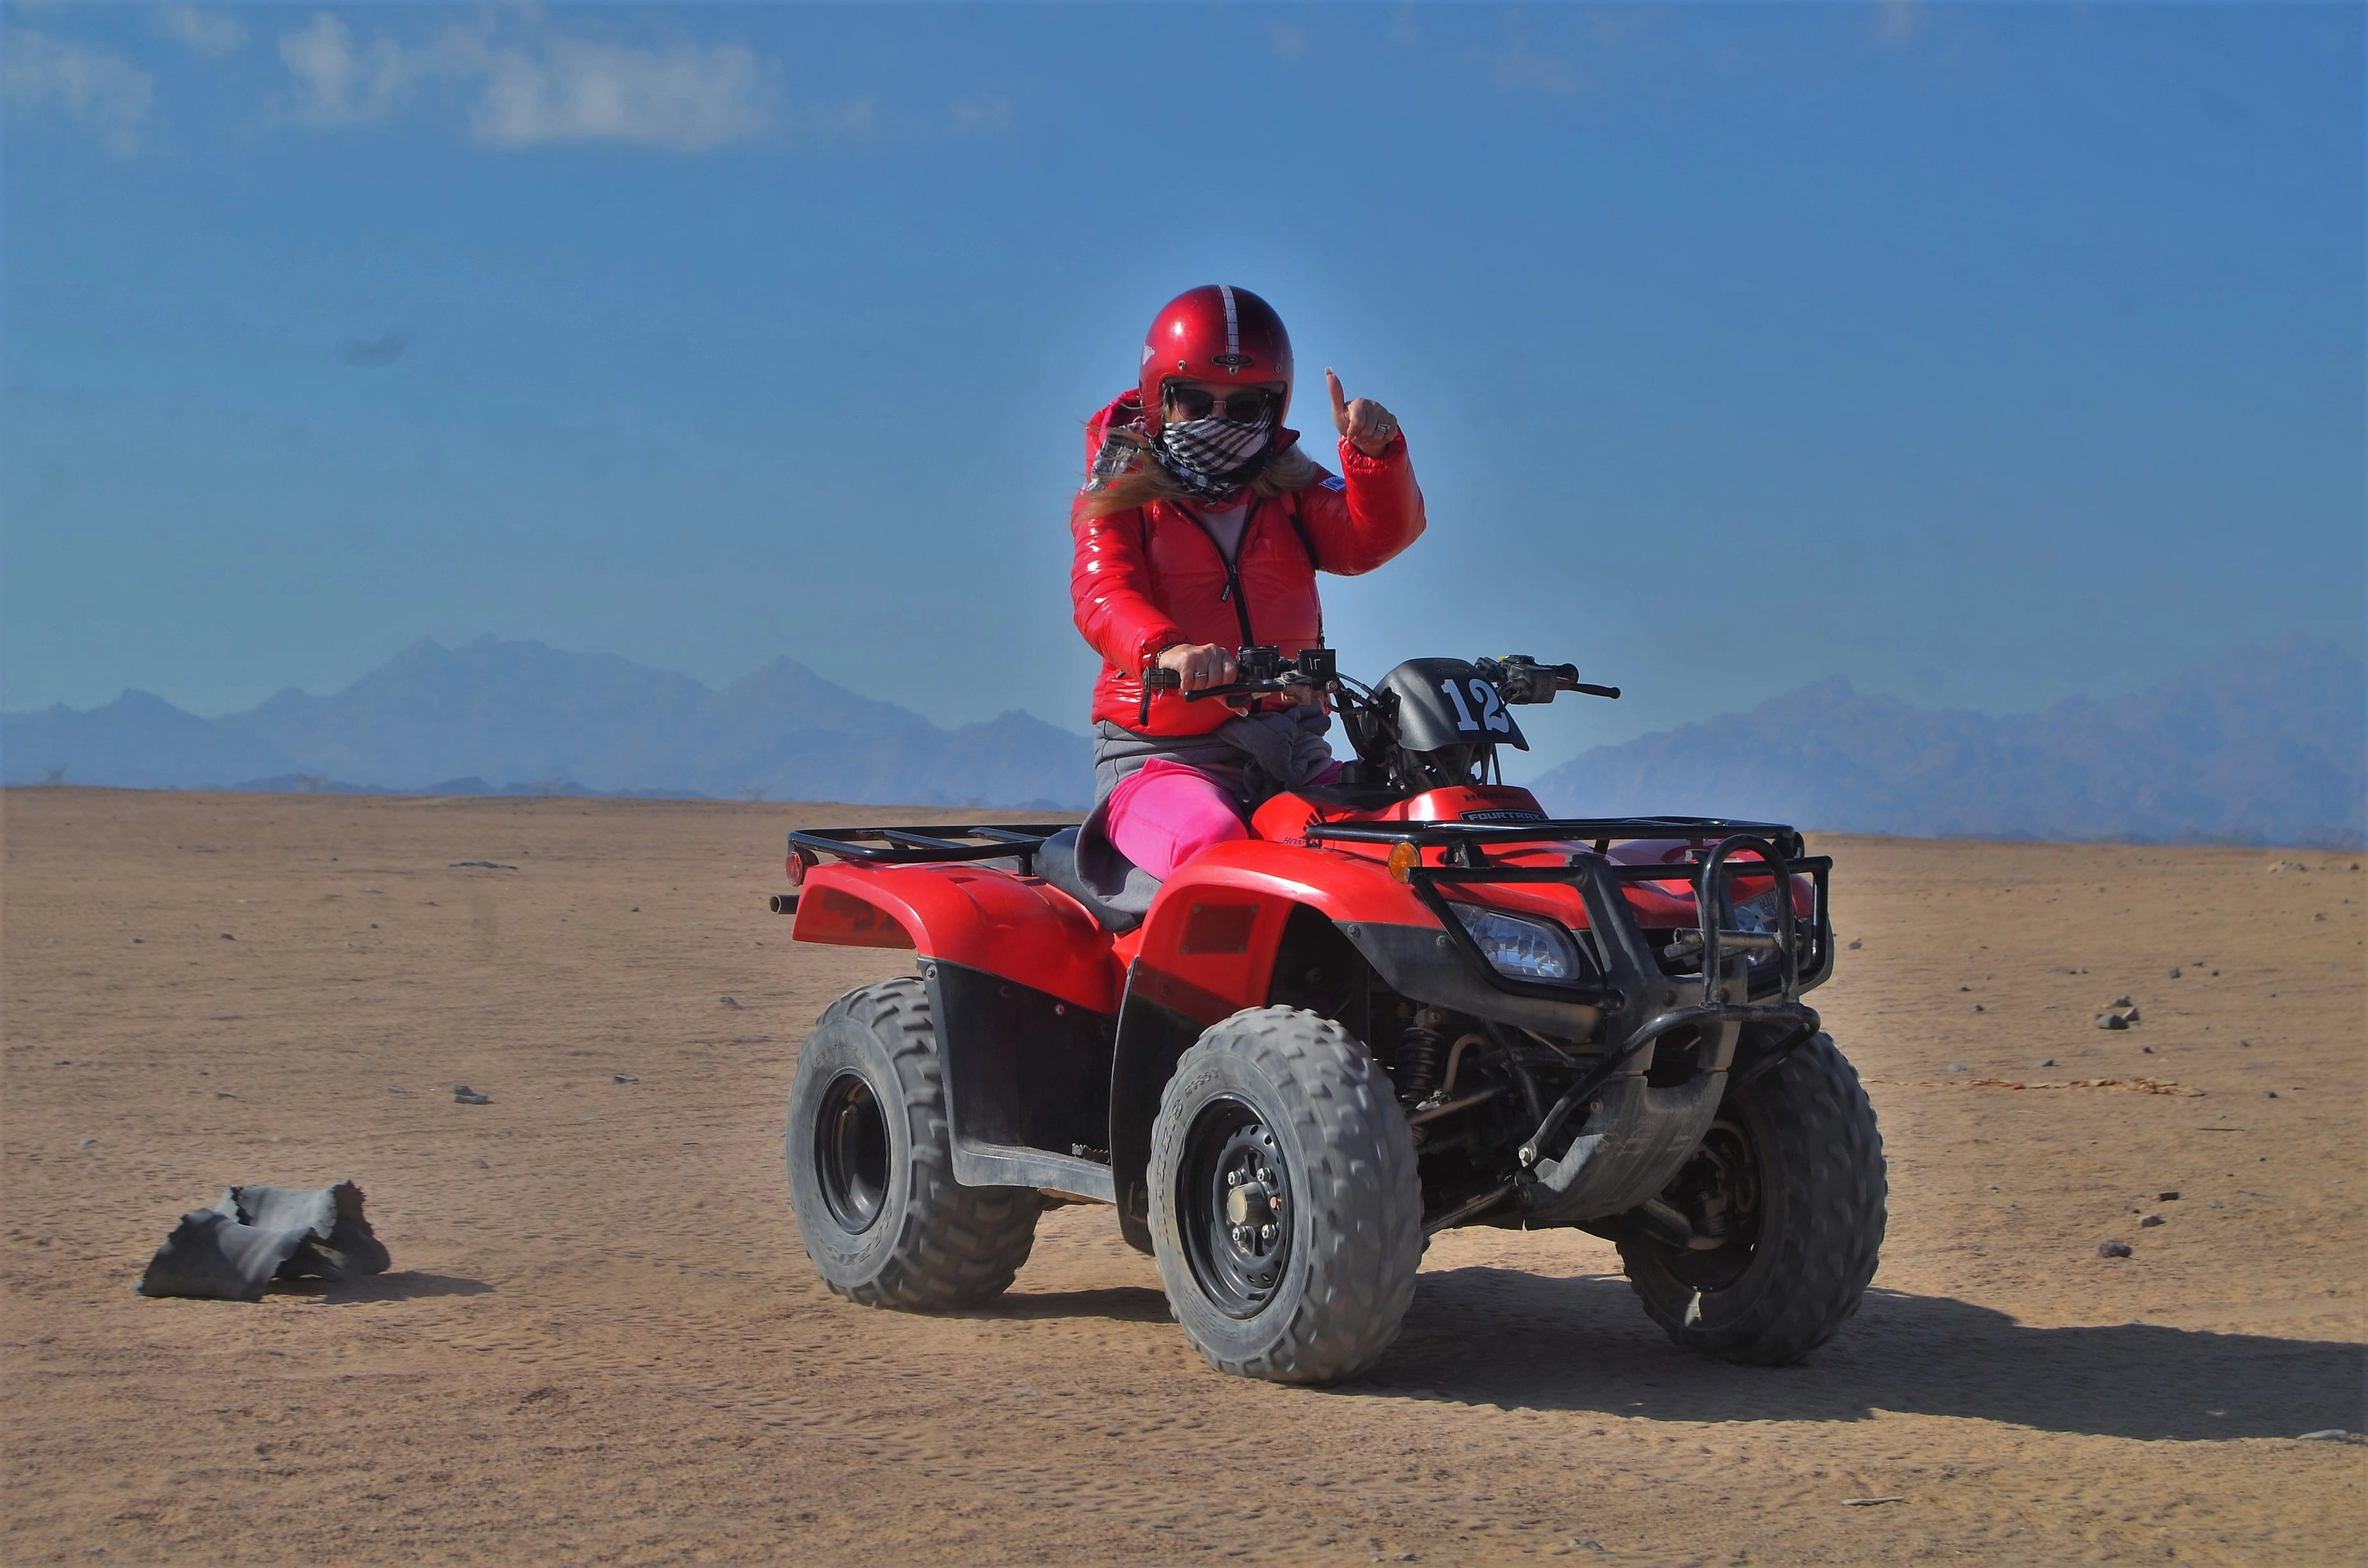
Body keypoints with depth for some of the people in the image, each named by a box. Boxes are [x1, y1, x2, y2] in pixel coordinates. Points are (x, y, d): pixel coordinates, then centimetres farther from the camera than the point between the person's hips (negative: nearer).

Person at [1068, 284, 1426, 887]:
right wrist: (1166, 649, -36)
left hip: (1291, 748, 5)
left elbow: (1373, 536, 1)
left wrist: (1374, 453, -20)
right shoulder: (1120, 498, 7)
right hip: (1164, 750, -4)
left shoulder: (1290, 491, 19)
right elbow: (1103, 594, -13)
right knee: (1210, 843, -38)